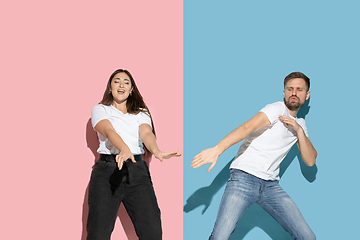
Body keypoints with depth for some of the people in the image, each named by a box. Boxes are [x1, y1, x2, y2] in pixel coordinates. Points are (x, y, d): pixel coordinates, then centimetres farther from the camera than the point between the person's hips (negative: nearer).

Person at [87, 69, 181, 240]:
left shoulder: (141, 113, 19)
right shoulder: (100, 110, 11)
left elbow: (146, 133, -2)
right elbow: (109, 131, -9)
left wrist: (156, 152, -26)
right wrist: (124, 150, -31)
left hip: (136, 170, 2)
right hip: (107, 169, -2)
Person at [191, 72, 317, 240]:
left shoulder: (300, 124, 21)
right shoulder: (277, 109, -2)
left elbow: (310, 161, 13)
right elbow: (247, 127, -18)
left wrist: (299, 131, -2)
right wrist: (217, 149, -33)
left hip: (271, 186, 6)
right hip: (244, 178, -6)